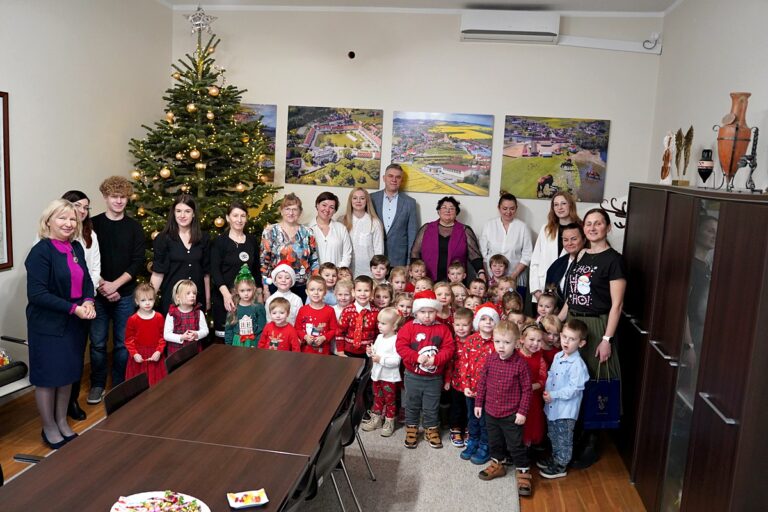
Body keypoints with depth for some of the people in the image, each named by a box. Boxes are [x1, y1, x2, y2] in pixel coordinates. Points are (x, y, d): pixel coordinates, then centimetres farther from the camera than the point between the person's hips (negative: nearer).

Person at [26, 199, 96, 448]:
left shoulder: (76, 247, 6)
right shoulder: (41, 251, -15)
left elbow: (86, 280, 13)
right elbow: (37, 294, -20)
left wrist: (88, 302, -7)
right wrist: (73, 308, -22)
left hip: (74, 323, 7)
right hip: (48, 325, -7)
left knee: (68, 373, 16)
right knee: (48, 376, 7)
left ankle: (62, 422, 33)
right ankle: (49, 428, 23)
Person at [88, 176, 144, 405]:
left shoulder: (134, 227, 2)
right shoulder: (93, 224, 1)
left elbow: (138, 262, -4)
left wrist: (115, 284, -13)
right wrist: (101, 286, -13)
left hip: (125, 294, 1)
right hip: (98, 293, 0)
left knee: (122, 343, 7)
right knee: (98, 342, 6)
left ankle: (120, 386, 21)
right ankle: (97, 384, 23)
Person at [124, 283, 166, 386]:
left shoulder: (159, 317, -1)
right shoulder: (132, 319, -5)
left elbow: (163, 336, 2)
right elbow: (129, 339, -1)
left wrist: (159, 351, -9)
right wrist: (134, 354, -11)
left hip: (155, 356, 1)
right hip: (139, 357, -1)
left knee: (156, 384, 6)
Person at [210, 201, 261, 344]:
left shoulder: (252, 240, 10)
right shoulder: (219, 241, -2)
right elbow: (215, 271, -10)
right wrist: (225, 293, -24)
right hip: (224, 296, -3)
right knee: (223, 338, 0)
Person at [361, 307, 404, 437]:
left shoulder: (396, 340, -21)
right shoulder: (379, 337, 4)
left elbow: (396, 360, -27)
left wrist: (381, 359, -29)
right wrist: (371, 352, -5)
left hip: (389, 377, -7)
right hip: (377, 374, 7)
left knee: (390, 400, 10)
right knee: (377, 398, 21)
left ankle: (389, 422, 24)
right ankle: (376, 418, 35)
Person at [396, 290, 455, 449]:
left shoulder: (443, 329, -3)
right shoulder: (409, 327, -8)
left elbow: (448, 349, -8)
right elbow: (401, 346, -15)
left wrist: (435, 359, -24)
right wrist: (417, 357, -25)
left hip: (434, 377, 1)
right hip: (413, 376, 0)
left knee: (432, 407, 12)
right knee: (412, 405, 15)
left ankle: (431, 430, 31)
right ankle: (411, 429, 31)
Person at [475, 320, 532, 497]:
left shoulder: (520, 364, -17)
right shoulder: (489, 359, -6)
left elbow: (526, 390, -10)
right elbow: (482, 382, 4)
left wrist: (522, 411, -11)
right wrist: (478, 403, 6)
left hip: (512, 414, -4)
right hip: (491, 411, 5)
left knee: (516, 445, 7)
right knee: (494, 442, 22)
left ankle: (523, 472, 24)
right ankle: (497, 465, 43)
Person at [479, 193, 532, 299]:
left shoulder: (523, 227, 2)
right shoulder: (488, 225, 6)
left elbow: (527, 256, -1)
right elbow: (482, 253, 5)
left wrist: (514, 275, -10)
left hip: (516, 281, -1)